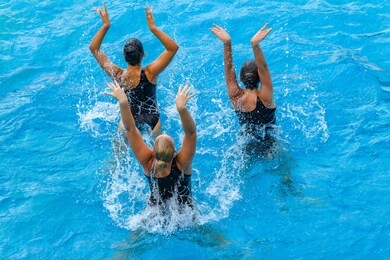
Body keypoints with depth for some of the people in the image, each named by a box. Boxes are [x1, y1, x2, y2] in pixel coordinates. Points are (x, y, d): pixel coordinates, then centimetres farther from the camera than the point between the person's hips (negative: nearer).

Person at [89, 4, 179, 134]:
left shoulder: (117, 75, -16)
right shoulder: (150, 73, -23)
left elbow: (94, 48, -6)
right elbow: (174, 48, -22)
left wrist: (105, 25, -12)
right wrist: (153, 28, -27)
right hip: (151, 123, -2)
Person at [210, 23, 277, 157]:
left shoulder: (236, 97, -17)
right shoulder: (265, 97, -25)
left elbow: (229, 68, -20)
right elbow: (263, 67, -34)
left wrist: (227, 43, -33)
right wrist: (255, 45, -48)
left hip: (246, 145, 4)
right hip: (271, 147, -4)